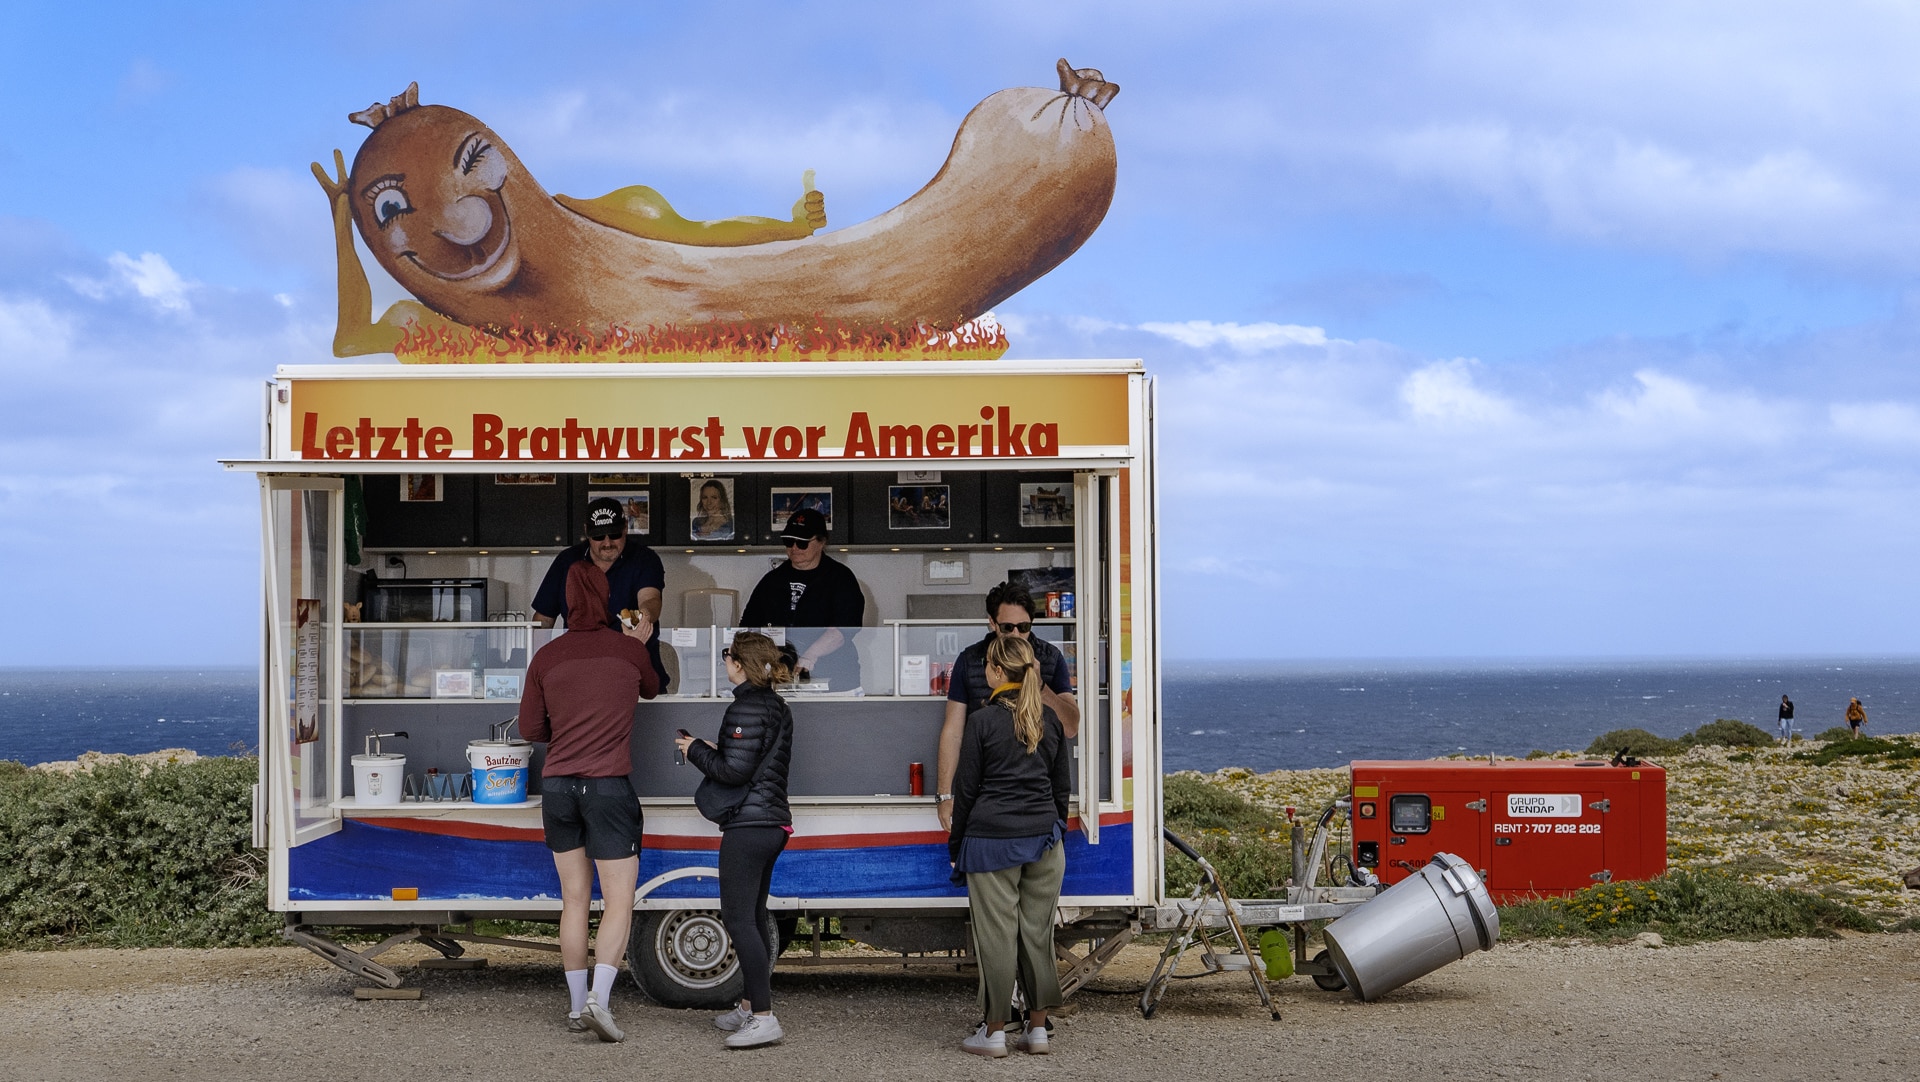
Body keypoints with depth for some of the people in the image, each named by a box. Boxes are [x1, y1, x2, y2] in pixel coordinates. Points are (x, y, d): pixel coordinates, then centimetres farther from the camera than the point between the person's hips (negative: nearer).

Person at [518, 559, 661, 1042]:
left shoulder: (547, 657, 3)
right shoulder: (628, 649, 0)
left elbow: (530, 727, 8)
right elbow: (651, 689, 21)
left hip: (557, 788, 3)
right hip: (609, 788, -3)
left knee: (574, 900, 11)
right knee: (619, 901, -1)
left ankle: (577, 1006, 13)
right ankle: (598, 998, -18)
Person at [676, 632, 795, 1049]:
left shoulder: (746, 708, -16)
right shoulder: (779, 708, 15)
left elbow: (735, 771, -20)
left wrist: (695, 750, -5)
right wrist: (714, 749, 16)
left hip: (748, 826, -10)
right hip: (773, 824, 10)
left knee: (739, 920, -10)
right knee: (754, 917, 17)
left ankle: (764, 1017, -15)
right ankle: (750, 1006, 26)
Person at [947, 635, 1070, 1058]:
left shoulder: (982, 721, -8)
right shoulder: (1049, 719, 7)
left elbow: (966, 789, -4)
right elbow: (1061, 785, 13)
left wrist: (956, 844, 6)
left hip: (991, 838, -5)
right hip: (1044, 837, 5)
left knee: (996, 935, 0)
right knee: (1038, 933, 9)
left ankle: (994, 1031, 5)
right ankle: (1037, 1028, 12)